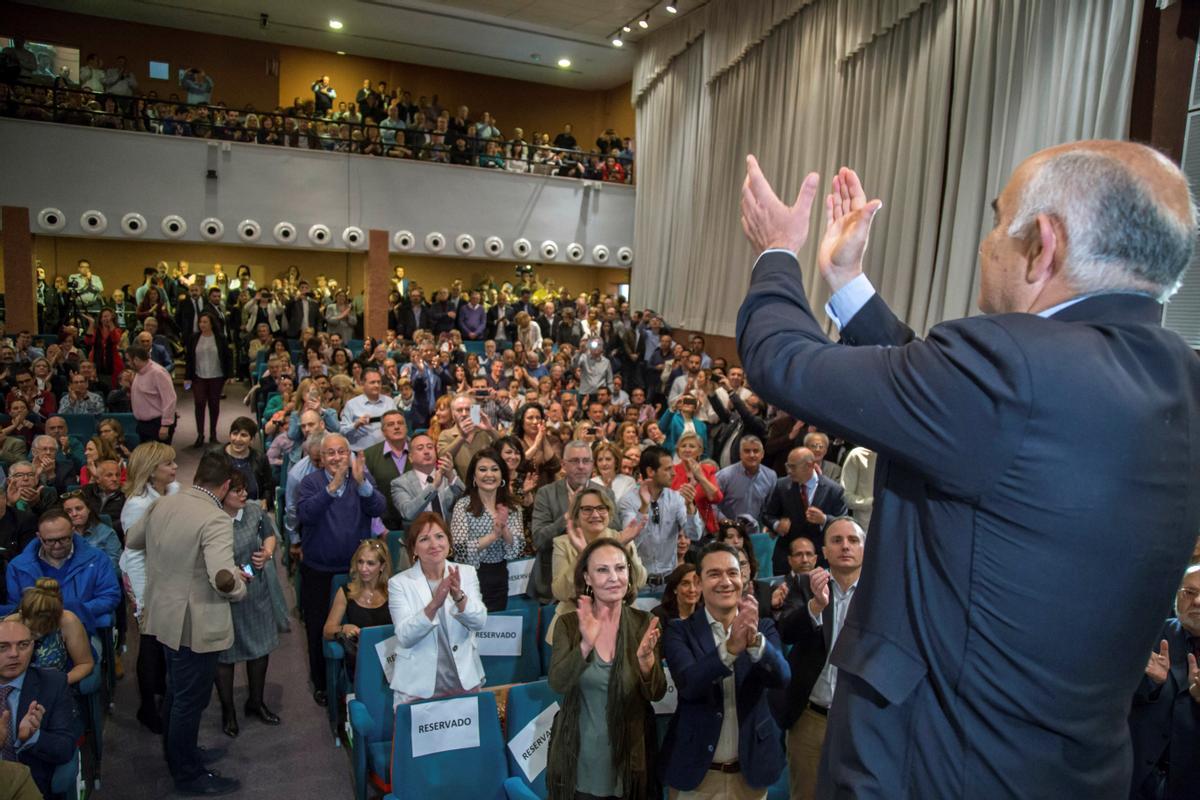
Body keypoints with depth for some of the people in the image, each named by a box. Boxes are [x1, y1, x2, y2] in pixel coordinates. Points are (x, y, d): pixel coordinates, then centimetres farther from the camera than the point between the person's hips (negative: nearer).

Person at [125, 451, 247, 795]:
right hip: (196, 624, -8)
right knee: (190, 699, 9)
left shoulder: (163, 504, -1)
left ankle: (177, 756, 44)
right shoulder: (215, 519, -26)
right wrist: (240, 586, -15)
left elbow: (131, 541, 17)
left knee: (176, 692, 26)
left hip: (164, 614, 8)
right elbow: (223, 579, -35)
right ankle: (189, 775, 26)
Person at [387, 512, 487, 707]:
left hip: (465, 681, 2)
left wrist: (459, 596, -27)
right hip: (417, 687, -2)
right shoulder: (399, 583, -6)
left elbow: (479, 623, -8)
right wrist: (434, 604, -30)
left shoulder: (466, 573, 0)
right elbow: (404, 637, -15)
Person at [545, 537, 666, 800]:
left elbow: (656, 694, -9)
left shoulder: (645, 623, -7)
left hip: (629, 757, 0)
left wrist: (646, 658, -28)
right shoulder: (569, 624, -7)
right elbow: (557, 684, -17)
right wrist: (586, 645, -32)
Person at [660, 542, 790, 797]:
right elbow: (688, 685, -23)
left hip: (752, 769, 2)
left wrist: (755, 640, -36)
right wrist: (731, 647, -38)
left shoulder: (764, 628, -2)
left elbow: (781, 678, -17)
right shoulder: (680, 632, -8)